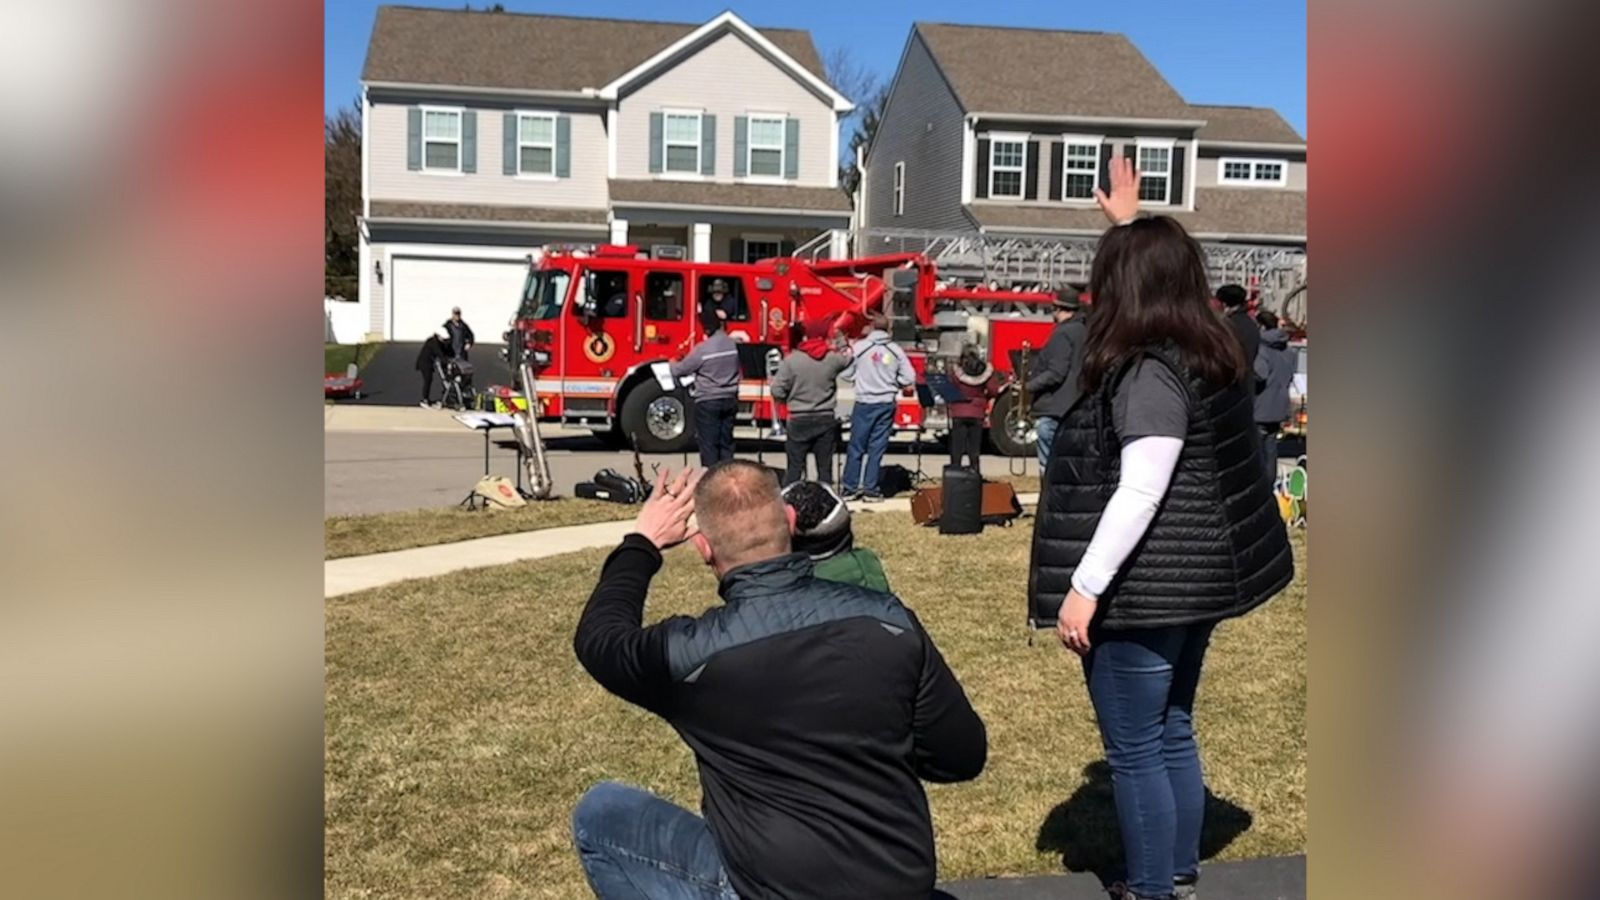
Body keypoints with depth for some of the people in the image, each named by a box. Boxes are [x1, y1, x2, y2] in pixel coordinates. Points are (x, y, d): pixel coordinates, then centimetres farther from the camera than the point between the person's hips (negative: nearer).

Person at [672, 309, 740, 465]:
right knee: (726, 442, 11)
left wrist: (672, 364, 17)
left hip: (708, 402, -5)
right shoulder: (732, 344, 0)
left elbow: (679, 370, -6)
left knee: (708, 443, 1)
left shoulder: (702, 349, -16)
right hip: (729, 400, 5)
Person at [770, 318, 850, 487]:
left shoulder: (791, 359, -10)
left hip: (799, 420, -1)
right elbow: (848, 360, 18)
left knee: (795, 466, 4)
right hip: (826, 419, 2)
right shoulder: (833, 358, -5)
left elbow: (777, 391, -9)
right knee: (825, 467, 8)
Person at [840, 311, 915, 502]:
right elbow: (909, 378, 0)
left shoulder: (859, 347, -8)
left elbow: (846, 374, -3)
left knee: (856, 446, 7)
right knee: (877, 448, 7)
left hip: (865, 403, -2)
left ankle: (851, 488, 9)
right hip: (887, 404, 2)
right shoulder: (896, 350, -1)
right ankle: (870, 489, 9)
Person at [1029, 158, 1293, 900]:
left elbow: (1139, 494, -26)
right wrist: (1131, 219, 39)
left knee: (1134, 750, 1)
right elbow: (1160, 263, 29)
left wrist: (1083, 588, -25)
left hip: (1145, 587, -10)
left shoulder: (1150, 373, -20)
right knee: (1172, 734, 18)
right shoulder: (1202, 351, 7)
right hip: (1189, 581, 10)